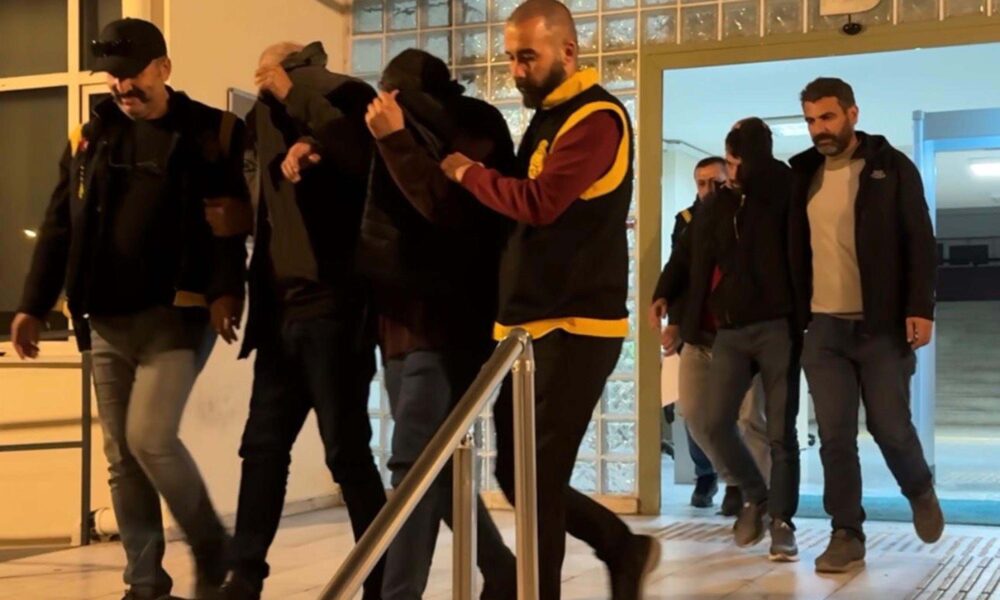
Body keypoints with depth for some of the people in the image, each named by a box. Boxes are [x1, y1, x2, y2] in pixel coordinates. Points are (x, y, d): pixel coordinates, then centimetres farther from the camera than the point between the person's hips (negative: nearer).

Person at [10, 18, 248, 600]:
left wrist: (226, 291, -23)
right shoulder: (90, 138, 12)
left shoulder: (213, 133, -1)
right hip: (106, 320, 5)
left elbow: (232, 222, -8)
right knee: (121, 455, 6)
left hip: (176, 315, -5)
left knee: (150, 438, -15)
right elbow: (59, 228, 14)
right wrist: (34, 305, 9)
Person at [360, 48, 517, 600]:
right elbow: (387, 220, 20)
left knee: (415, 464, -14)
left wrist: (395, 139, -17)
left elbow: (451, 208, -19)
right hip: (402, 324, 8)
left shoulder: (473, 132, -3)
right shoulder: (413, 140, 18)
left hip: (446, 326, -8)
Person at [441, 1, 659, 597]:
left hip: (574, 328, -9)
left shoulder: (596, 117, -10)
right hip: (529, 325, 9)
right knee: (518, 476, 12)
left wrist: (469, 172, -8)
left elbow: (539, 204, -22)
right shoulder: (548, 117, 19)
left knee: (536, 480, -6)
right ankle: (626, 549, 28)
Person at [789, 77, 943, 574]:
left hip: (882, 325, -3)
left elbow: (919, 242, -4)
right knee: (835, 437, 1)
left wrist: (920, 307, -13)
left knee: (890, 427, 2)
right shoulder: (804, 174, 9)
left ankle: (920, 491, 32)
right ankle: (846, 535, 10)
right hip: (824, 327, 3)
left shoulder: (890, 167, -1)